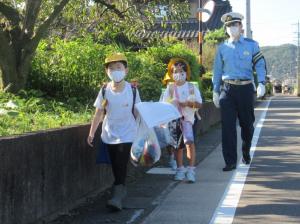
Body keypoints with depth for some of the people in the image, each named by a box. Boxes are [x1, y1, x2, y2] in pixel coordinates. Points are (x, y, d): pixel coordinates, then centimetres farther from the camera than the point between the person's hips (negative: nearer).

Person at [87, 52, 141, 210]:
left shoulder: (132, 90, -8)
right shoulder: (105, 90, -5)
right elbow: (98, 113, 0)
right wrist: (91, 133, -4)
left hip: (126, 135, -2)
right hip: (109, 135, 3)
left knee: (121, 166, -12)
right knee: (115, 167, 11)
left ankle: (117, 197, -14)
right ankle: (121, 190, 30)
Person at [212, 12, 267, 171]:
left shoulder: (251, 45, 4)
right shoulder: (222, 48, 7)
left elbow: (260, 65, 0)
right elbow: (217, 70, 10)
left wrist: (261, 83, -15)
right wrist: (215, 92, 7)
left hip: (246, 88, 0)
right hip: (227, 89, 0)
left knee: (247, 123, 11)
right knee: (228, 126, -6)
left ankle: (246, 153, 37)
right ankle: (230, 162, -3)